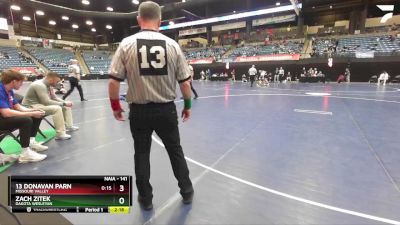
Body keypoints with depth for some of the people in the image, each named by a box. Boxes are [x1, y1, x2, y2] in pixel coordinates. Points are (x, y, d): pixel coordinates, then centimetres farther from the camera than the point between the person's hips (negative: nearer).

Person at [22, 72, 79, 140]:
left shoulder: (49, 85, 5)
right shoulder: (39, 85, -24)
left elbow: (54, 98, 12)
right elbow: (46, 102, -30)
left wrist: (65, 102, -6)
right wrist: (63, 103, -24)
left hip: (42, 103, 10)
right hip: (32, 106, -10)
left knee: (66, 106, 6)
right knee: (57, 108, -33)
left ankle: (69, 126, 5)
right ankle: (60, 134, -34)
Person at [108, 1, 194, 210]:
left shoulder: (127, 44, -4)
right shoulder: (172, 44, -2)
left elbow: (113, 81, -6)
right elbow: (185, 82, -1)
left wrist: (115, 105, 10)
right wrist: (187, 105, 13)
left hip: (139, 111, 0)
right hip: (166, 110, 1)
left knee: (142, 154, 17)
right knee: (175, 150, 18)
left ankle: (145, 198, 32)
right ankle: (187, 191, 34)